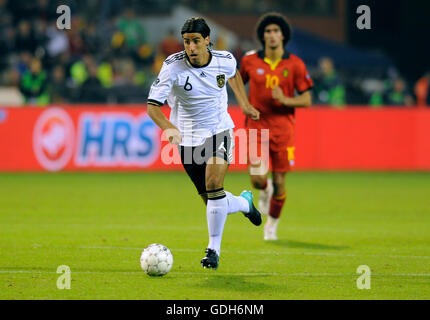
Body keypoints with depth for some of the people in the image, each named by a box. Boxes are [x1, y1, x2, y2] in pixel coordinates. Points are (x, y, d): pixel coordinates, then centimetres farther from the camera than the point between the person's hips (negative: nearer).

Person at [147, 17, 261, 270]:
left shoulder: (225, 60, -10)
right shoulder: (173, 66, -18)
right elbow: (153, 105, -23)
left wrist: (245, 103, 17)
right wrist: (168, 126, -40)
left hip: (219, 131, 0)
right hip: (188, 138, 1)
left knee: (214, 183, -24)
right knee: (213, 203, 6)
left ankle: (214, 249, -14)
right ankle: (244, 202, 41)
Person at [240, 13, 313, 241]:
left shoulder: (295, 65, -4)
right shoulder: (250, 61, -1)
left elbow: (307, 100, -2)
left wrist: (286, 100, -20)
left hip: (283, 129, 0)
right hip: (256, 127, 0)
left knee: (279, 182, 1)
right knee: (257, 180, -12)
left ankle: (272, 225, 25)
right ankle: (266, 191, 27)